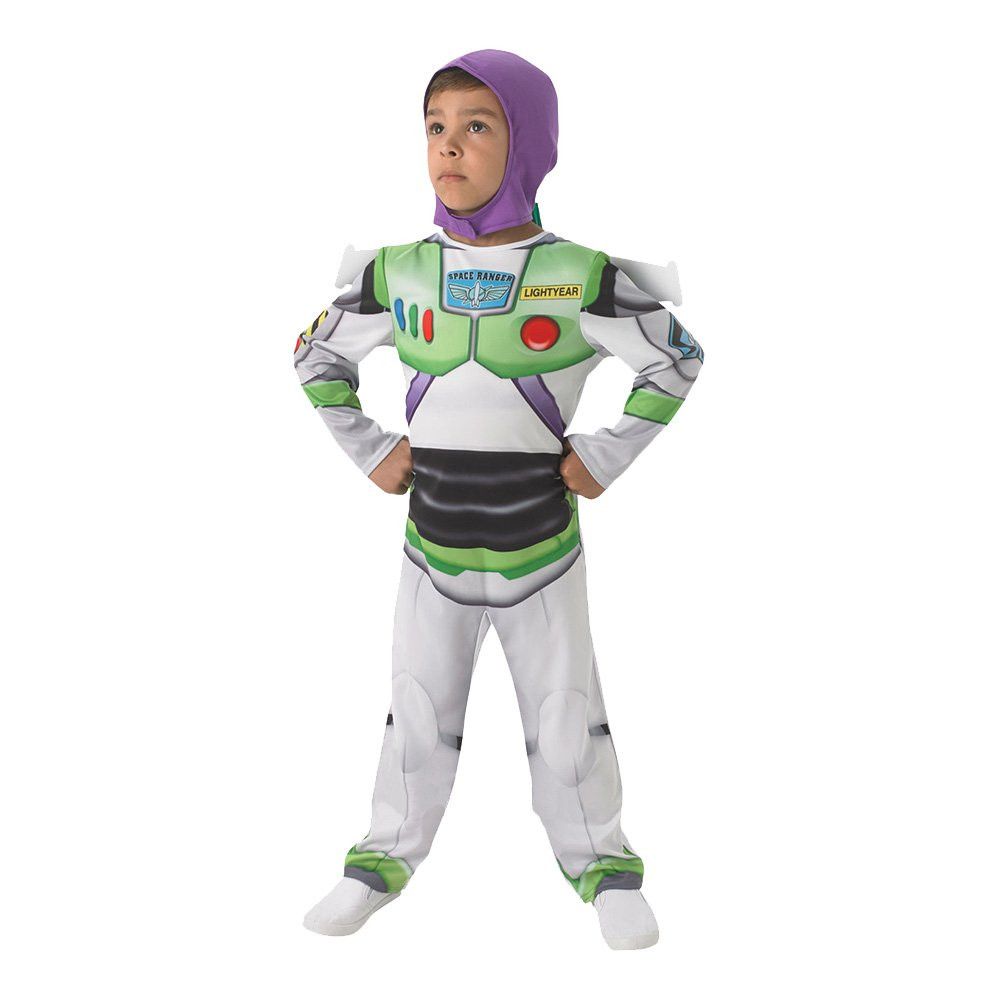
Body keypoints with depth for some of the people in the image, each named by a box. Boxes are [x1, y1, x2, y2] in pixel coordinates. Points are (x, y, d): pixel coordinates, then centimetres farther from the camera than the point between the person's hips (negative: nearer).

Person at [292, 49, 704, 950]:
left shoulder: (581, 275, -11)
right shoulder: (399, 274, -4)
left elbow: (678, 359, -3)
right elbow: (316, 357, 10)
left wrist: (608, 457, -7)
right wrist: (370, 451, 2)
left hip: (542, 545, -2)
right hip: (432, 545, 2)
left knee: (567, 718, 11)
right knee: (418, 715, 15)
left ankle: (603, 865, 28)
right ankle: (387, 857, 32)